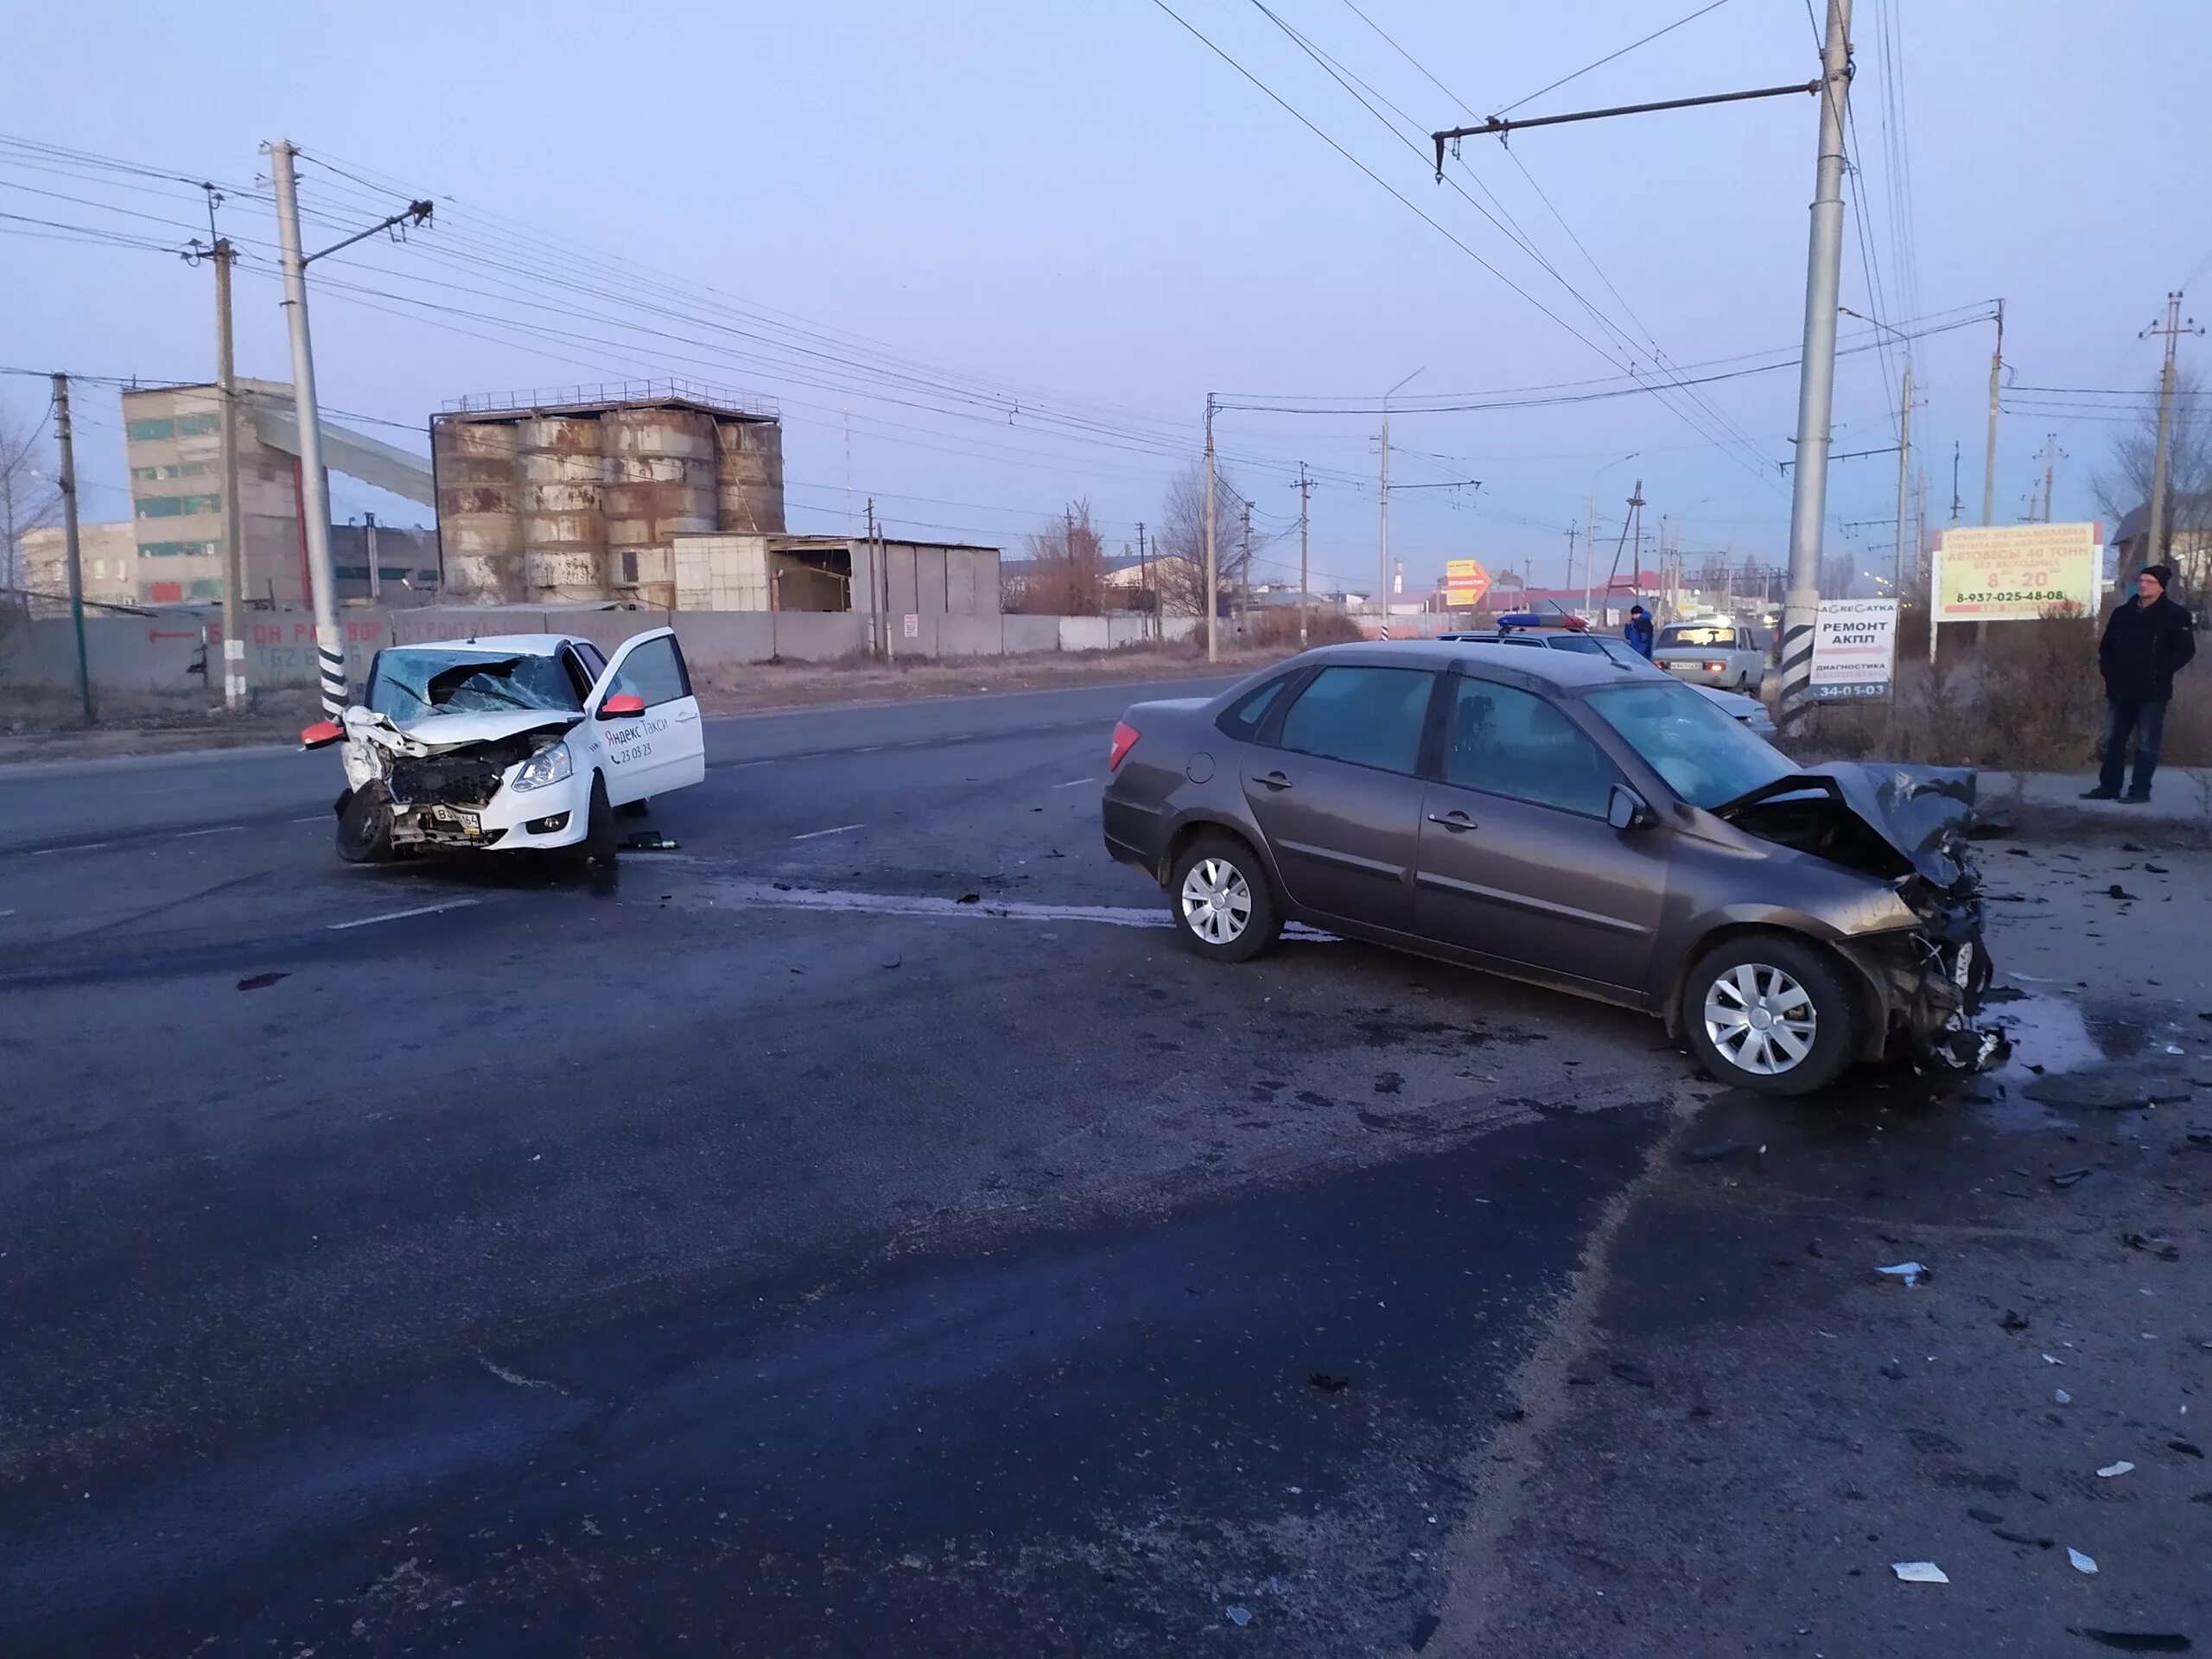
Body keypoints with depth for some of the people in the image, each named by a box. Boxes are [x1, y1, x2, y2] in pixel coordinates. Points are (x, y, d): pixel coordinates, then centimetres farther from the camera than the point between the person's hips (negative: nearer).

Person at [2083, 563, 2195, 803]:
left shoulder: (2174, 615, -4)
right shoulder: (2122, 613, 11)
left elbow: (2186, 649, -8)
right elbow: (2106, 647, 16)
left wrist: (2160, 673, -14)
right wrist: (2109, 672, 4)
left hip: (2153, 691, -5)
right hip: (2120, 690, 5)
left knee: (2146, 744, -1)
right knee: (2113, 740, 9)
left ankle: (2140, 790, 4)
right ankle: (2109, 786, 16)